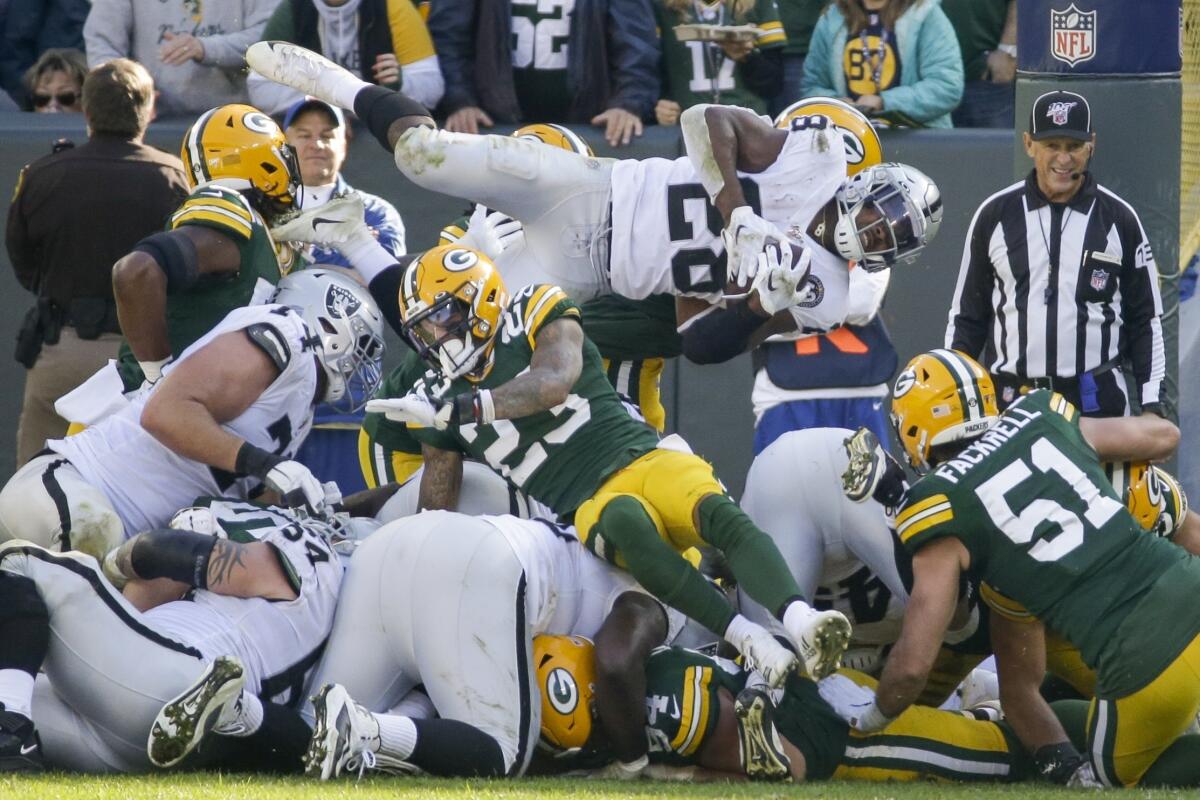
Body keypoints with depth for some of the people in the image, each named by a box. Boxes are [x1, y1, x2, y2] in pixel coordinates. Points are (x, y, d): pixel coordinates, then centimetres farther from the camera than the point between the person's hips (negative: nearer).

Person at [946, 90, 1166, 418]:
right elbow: (967, 316, 11)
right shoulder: (994, 216, 6)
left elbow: (1144, 320, 8)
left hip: (1097, 403, -1)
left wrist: (1152, 407, 1)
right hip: (1008, 401, 1)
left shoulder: (1119, 219, 5)